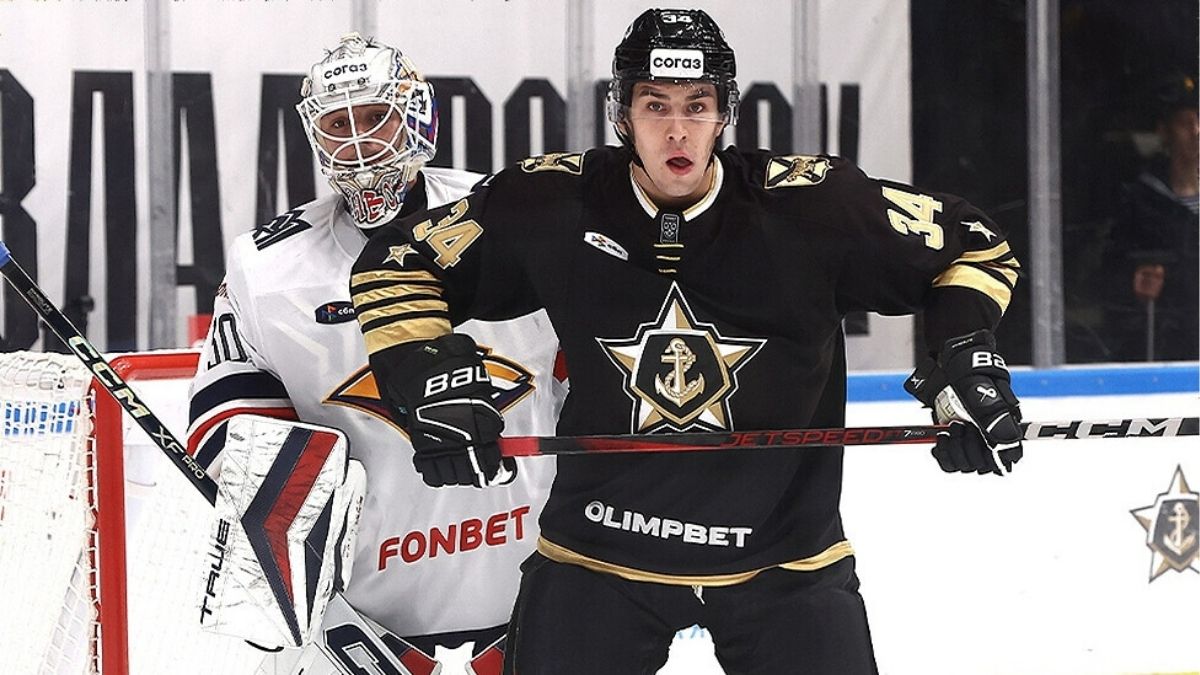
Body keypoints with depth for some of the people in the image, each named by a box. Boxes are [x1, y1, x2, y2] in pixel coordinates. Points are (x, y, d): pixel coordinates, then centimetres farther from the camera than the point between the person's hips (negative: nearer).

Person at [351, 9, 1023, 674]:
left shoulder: (812, 203, -13)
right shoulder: (552, 203, -10)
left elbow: (971, 245, 1)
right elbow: (399, 262, 2)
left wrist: (968, 357, -13)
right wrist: (435, 378, -11)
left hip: (784, 557, 0)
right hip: (599, 546, 0)